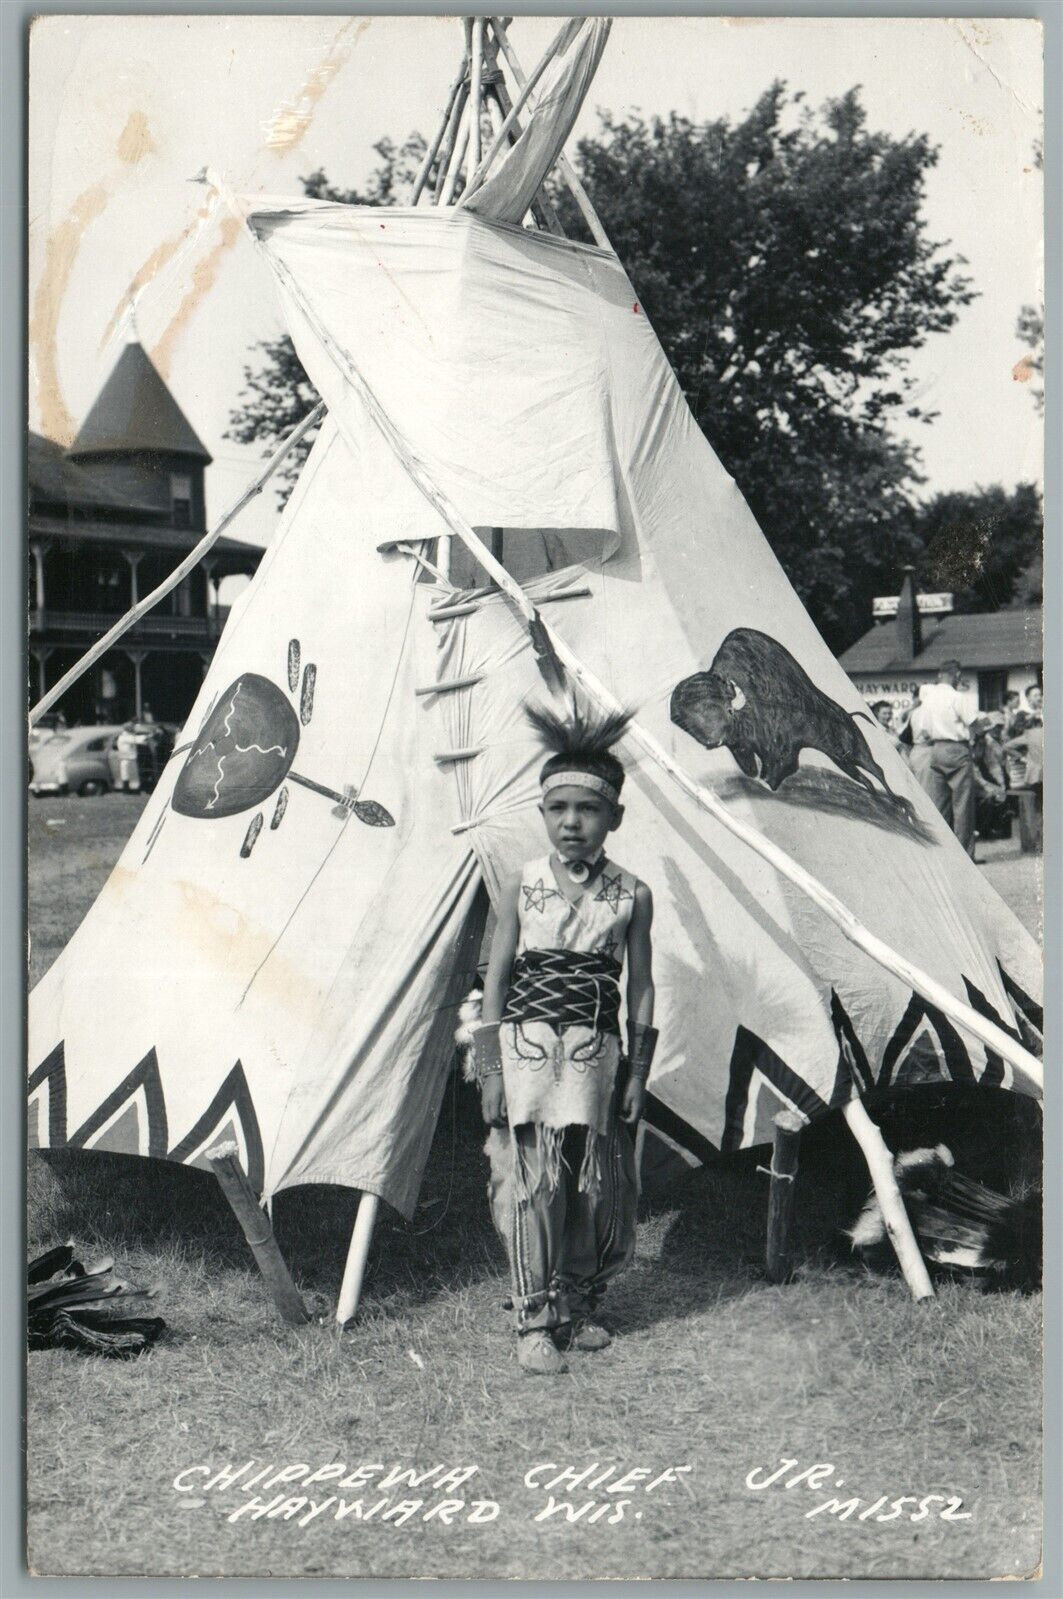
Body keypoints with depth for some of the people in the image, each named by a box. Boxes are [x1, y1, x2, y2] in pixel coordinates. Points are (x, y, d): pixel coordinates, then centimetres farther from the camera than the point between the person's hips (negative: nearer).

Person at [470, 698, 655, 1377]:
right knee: (534, 1180, -5)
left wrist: (637, 1072, 3)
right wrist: (489, 1069, -1)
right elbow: (496, 978, 3)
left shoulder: (632, 895, 2)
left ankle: (578, 1306, 26)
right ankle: (535, 1323, 6)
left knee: (595, 1184, 6)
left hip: (595, 1051, 1)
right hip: (528, 1045, -1)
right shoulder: (524, 886, 0)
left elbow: (642, 990, 6)